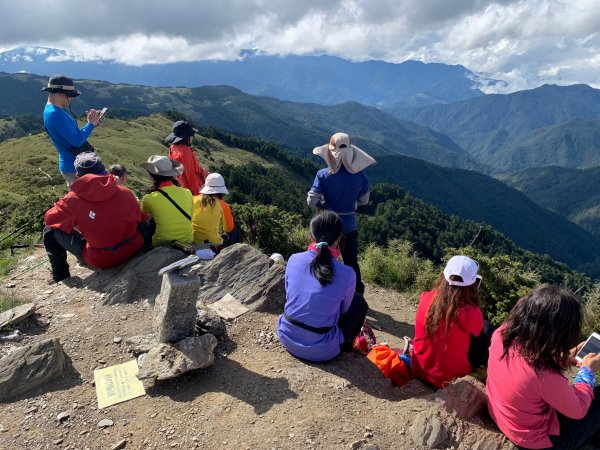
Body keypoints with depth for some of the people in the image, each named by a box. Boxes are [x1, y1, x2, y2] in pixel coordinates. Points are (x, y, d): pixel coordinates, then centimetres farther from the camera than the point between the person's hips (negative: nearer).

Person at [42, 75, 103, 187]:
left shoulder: (55, 111, 11)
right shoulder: (55, 114, -21)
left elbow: (75, 134, 16)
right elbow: (77, 141, -25)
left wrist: (92, 123, 2)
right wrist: (91, 123, -13)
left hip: (73, 164, 10)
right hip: (74, 167, -10)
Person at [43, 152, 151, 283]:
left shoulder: (73, 199, -9)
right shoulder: (125, 192, -3)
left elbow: (50, 219, 7)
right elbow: (141, 218, 9)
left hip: (101, 261, -3)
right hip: (134, 249, 3)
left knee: (50, 231, 13)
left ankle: (61, 279, 26)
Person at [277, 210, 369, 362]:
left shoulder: (294, 259, -10)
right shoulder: (347, 274, -18)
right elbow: (343, 310, 0)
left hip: (286, 338, 4)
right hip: (320, 351, -3)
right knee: (359, 302, 14)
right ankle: (342, 346, 22)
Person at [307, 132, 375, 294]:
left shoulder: (323, 175, -17)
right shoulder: (359, 175, -10)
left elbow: (311, 201, -18)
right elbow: (364, 200, 2)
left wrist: (322, 205, 2)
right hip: (349, 226, 2)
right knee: (352, 262, 19)